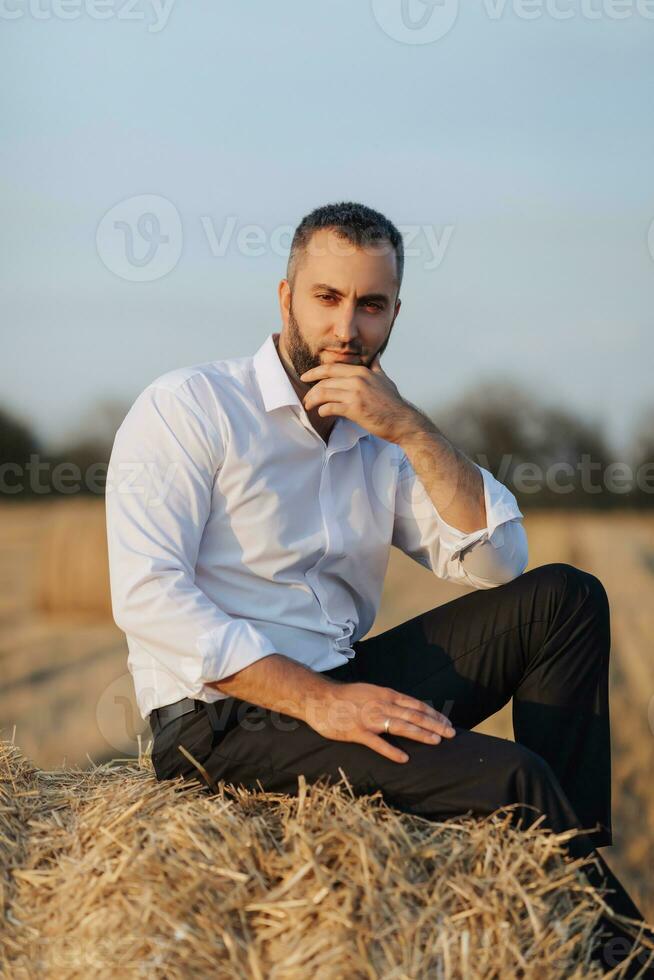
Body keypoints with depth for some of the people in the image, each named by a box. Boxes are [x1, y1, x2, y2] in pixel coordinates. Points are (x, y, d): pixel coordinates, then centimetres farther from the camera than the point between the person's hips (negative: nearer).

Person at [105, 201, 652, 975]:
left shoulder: (381, 444, 15)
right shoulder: (187, 407, -5)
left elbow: (496, 562, 6)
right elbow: (147, 594, -17)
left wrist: (410, 431, -7)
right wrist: (317, 699, -24)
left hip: (340, 688, 8)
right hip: (224, 721, -8)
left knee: (565, 599, 1)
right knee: (510, 778, -24)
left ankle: (575, 860, -4)